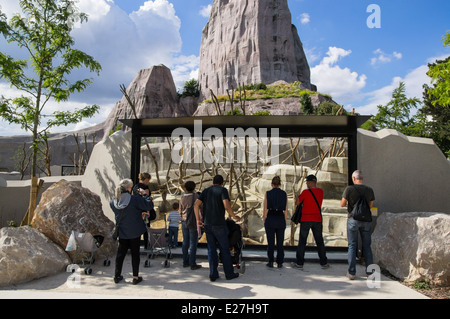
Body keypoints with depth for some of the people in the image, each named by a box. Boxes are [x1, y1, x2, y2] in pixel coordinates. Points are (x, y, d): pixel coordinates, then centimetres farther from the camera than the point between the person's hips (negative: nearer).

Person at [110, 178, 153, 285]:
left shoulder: (113, 202, -7)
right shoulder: (135, 199, -22)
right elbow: (149, 206, -19)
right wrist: (144, 194, -8)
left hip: (122, 233, 4)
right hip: (135, 232, -4)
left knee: (121, 253, 16)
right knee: (135, 253, 9)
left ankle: (117, 276, 26)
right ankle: (135, 277, 15)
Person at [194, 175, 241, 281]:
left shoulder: (206, 191, 11)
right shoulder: (223, 190, -4)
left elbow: (196, 205, 2)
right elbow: (227, 206, -18)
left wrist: (198, 219, 9)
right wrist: (234, 217, -5)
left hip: (207, 224, 5)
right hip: (219, 224, -4)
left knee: (211, 249, 9)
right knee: (224, 249, 6)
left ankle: (213, 274, 10)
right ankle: (229, 273, 13)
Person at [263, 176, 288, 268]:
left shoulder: (268, 193, -5)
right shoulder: (284, 194, 1)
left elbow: (265, 209, -5)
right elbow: (286, 210, 3)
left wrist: (264, 222, 4)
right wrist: (284, 222, 12)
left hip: (270, 219, -2)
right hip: (280, 219, 2)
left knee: (270, 242, 7)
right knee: (280, 242, 10)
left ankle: (271, 262, 11)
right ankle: (279, 263, 13)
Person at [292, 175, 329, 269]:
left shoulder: (306, 192, -11)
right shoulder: (321, 191, 3)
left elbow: (297, 203, -4)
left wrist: (298, 197, 13)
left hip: (306, 220, -4)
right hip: (317, 220, 4)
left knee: (302, 241, 3)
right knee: (319, 241, 11)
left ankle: (299, 263, 6)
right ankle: (324, 263, 16)